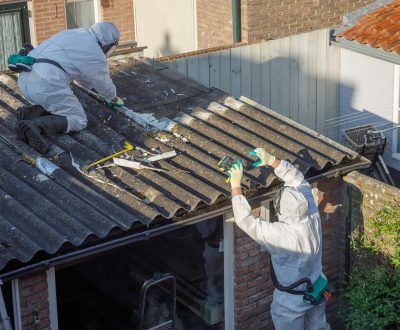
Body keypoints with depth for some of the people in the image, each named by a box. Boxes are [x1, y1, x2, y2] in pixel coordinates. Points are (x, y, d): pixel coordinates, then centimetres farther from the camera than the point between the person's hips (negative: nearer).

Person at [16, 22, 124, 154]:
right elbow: (104, 84, 19)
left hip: (26, 79, 9)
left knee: (60, 106, 26)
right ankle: (34, 126, -19)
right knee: (78, 121, 2)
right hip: (48, 84, -8)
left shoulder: (75, 34, 27)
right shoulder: (97, 56, 3)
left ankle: (30, 113, 2)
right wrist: (115, 98, 39)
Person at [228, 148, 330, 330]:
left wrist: (236, 185, -25)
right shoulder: (314, 218, -22)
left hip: (292, 301, -5)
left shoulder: (280, 235, -38)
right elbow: (299, 180, -10)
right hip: (317, 292, 5)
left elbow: (245, 220, -31)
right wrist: (271, 160, -12)